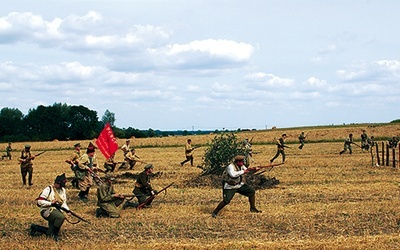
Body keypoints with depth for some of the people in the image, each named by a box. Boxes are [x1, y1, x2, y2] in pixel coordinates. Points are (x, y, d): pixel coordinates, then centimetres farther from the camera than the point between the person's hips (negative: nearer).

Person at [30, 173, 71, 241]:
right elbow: (40, 201, -18)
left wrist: (68, 210, -2)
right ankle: (55, 234, -18)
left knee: (49, 233, 1)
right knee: (61, 217, -36)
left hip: (57, 211, 8)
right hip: (47, 211, -8)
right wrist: (51, 203, -23)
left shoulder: (63, 190, 11)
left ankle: (35, 227, 25)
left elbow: (63, 202, 15)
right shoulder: (48, 189, -12)